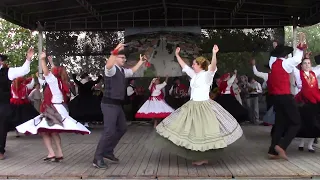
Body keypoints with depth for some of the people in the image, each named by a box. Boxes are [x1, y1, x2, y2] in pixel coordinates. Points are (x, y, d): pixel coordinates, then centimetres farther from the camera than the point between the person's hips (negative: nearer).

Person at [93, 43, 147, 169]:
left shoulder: (122, 70, 15)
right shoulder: (112, 69, -13)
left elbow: (132, 71, 36)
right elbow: (108, 65, -38)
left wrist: (141, 62, 37)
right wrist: (115, 51, -47)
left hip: (117, 104, 10)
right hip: (109, 104, -10)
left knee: (122, 128, 19)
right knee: (109, 131, -13)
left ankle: (108, 152, 29)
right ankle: (97, 158, -2)